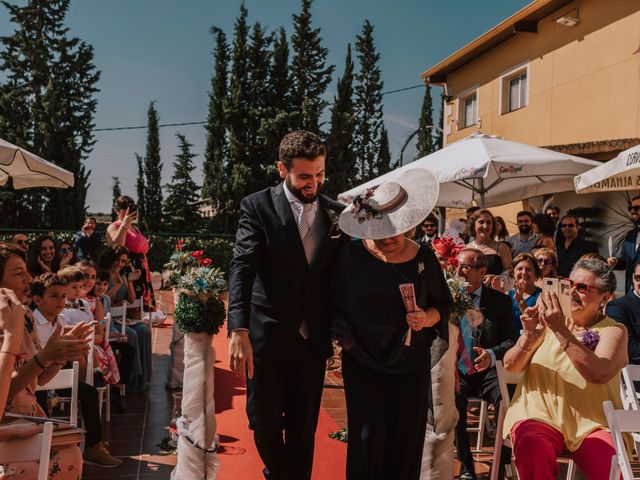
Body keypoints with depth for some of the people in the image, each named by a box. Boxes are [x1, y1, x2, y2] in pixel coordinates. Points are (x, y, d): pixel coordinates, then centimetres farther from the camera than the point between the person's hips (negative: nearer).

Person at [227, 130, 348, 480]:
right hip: (267, 337, -2)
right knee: (264, 423, 10)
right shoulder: (257, 207, -6)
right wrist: (239, 331, -27)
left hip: (313, 341, 2)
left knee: (303, 429, 11)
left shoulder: (337, 214, 4)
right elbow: (242, 269, -16)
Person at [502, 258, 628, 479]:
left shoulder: (613, 330, 3)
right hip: (539, 415, 1)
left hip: (592, 423, -1)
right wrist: (530, 337, -18)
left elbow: (600, 374, -18)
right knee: (532, 446, -31)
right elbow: (510, 366, 2)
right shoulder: (548, 319, 9)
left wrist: (560, 331, -22)